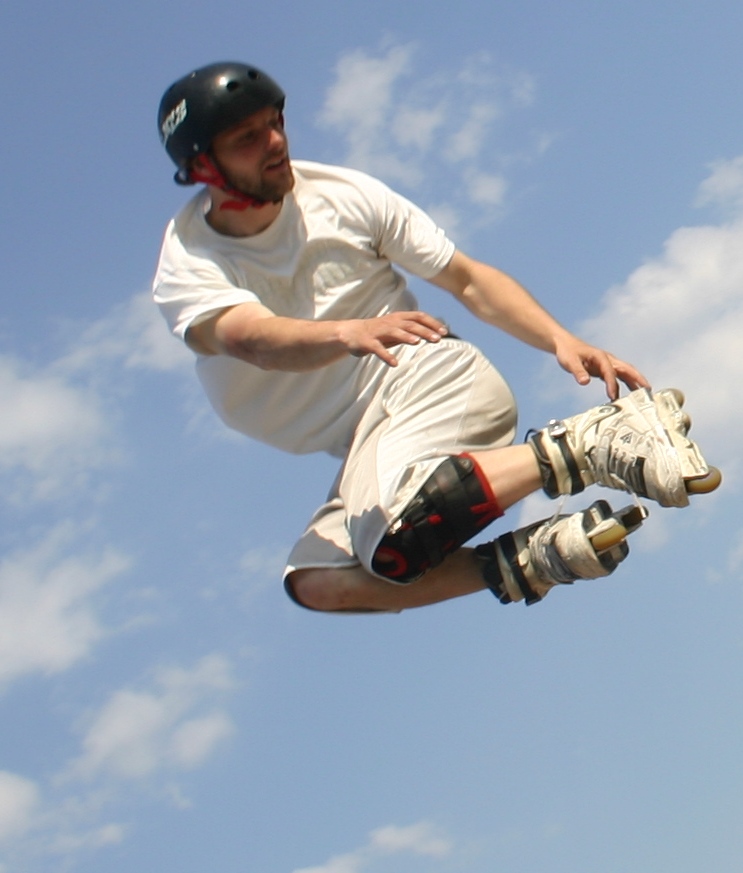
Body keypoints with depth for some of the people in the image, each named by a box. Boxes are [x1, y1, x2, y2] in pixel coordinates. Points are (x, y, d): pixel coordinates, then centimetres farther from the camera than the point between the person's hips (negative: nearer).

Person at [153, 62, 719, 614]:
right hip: (364, 449, 3)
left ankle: (594, 443, -27)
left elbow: (467, 278, 4)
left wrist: (562, 341, -10)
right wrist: (347, 332, -46)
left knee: (390, 538, -32)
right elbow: (251, 339, -25)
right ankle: (530, 560, -24)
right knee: (316, 583, -24)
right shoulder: (187, 270, -3)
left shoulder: (344, 195, 0)